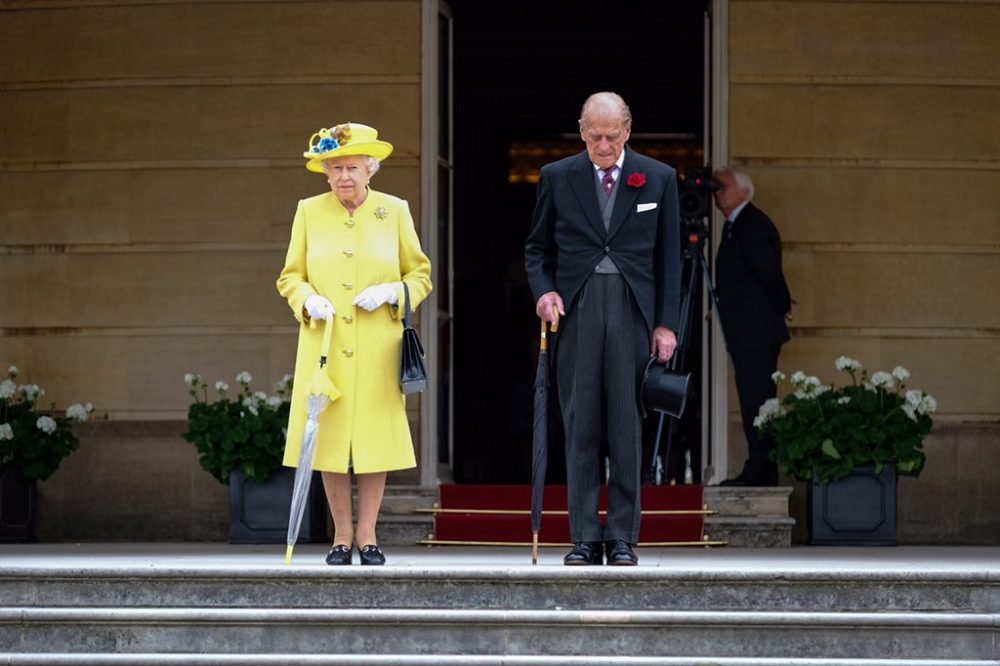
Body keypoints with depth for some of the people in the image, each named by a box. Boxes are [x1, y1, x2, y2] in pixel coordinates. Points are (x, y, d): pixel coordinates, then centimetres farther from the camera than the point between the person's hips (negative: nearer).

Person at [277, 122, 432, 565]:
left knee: (376, 437, -1)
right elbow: (290, 277, 11)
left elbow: (420, 275, 10)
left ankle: (368, 535, 9)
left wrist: (390, 293, -9)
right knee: (328, 441, -1)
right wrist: (308, 300, -10)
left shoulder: (395, 211, 6)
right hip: (324, 349, 1)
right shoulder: (309, 212, 7)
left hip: (377, 350, 0)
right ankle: (342, 536, 9)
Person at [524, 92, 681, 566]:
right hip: (575, 313, 0)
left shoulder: (658, 179, 7)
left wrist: (666, 324, 3)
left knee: (628, 429, -1)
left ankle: (622, 539, 5)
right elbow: (537, 248, 14)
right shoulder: (557, 178, 7)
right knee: (580, 429, -1)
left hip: (633, 313, 0)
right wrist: (543, 290, -5)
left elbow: (668, 257, 8)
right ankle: (584, 539, 3)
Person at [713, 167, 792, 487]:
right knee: (754, 400, 11)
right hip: (745, 333, 10)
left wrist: (780, 307, -4)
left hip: (756, 330, -10)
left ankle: (760, 470, -11)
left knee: (756, 399, -10)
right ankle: (761, 470, 13)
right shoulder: (735, 226, 18)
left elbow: (769, 272, -16)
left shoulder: (753, 226, -14)